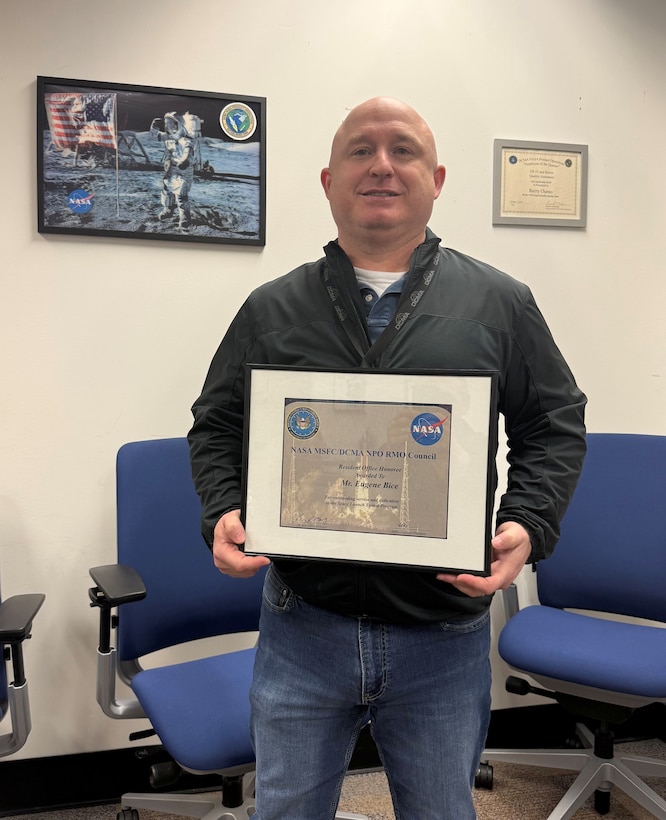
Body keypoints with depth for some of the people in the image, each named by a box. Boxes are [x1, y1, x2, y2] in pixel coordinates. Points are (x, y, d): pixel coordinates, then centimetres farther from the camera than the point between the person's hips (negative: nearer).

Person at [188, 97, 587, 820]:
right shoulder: (271, 309, 4)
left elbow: (555, 427, 5)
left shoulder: (501, 304, 2)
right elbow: (216, 426, 9)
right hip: (302, 627, 1)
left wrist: (527, 524, -11)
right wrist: (224, 513, -8)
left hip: (444, 638, 0)